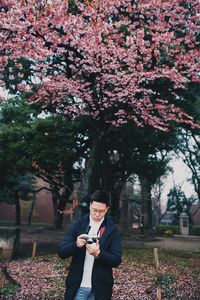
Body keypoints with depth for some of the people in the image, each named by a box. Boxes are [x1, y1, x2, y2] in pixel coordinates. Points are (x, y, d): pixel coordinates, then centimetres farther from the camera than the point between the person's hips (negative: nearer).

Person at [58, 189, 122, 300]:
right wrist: (76, 245, -23)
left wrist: (98, 253, -24)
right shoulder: (78, 224, -2)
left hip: (100, 288, 0)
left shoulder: (113, 229, -4)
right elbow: (61, 251, -4)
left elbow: (116, 260, -6)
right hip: (77, 286, 1)